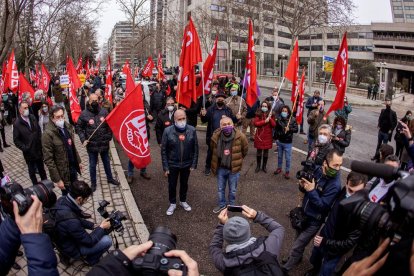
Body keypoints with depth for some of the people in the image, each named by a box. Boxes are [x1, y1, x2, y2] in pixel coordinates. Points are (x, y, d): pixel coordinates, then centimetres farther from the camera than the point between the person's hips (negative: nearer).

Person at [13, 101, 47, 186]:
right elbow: (16, 140, -11)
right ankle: (36, 185, 30)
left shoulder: (33, 118, -2)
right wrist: (24, 148, -17)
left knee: (41, 168, 20)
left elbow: (39, 130, 10)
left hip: (38, 150, 4)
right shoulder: (17, 123, -14)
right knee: (32, 170, 14)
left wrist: (40, 142, 3)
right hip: (28, 152, -4)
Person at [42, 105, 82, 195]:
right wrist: (57, 179, -20)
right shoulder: (48, 134, -21)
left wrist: (79, 161, 17)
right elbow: (48, 160, -20)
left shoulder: (68, 127, 1)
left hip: (73, 168, 6)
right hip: (62, 173, -6)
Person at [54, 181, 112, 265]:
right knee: (107, 240, -14)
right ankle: (91, 260, 13)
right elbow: (89, 241, -24)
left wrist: (93, 226, 0)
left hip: (65, 241, 8)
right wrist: (101, 228, -11)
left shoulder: (62, 200, -16)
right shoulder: (70, 220, -40)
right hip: (71, 249, -8)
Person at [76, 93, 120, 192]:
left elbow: (110, 125, 3)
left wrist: (109, 137, -3)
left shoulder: (104, 111, -6)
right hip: (91, 144, -2)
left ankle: (110, 178, 39)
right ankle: (93, 183, 30)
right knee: (92, 165, 12)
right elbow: (78, 127, -2)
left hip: (104, 143, 2)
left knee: (106, 162, 19)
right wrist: (83, 139, -11)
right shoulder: (84, 114, -10)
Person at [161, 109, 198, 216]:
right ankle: (172, 203, 37)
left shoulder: (192, 130, -11)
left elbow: (195, 149, -4)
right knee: (172, 185, 15)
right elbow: (163, 150, -10)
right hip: (172, 164, -1)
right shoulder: (168, 131, -15)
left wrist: (194, 164, -5)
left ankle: (183, 201, 44)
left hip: (187, 164, 2)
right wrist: (165, 167, -10)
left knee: (184, 183, 21)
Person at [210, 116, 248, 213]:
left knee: (232, 190, 16)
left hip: (234, 168, -2)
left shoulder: (240, 136, -19)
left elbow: (245, 150, 0)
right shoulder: (216, 137, -14)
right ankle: (222, 204, 41)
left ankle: (231, 205, 39)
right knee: (220, 189, 19)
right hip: (221, 168, 2)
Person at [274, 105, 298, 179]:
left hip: (288, 142, -3)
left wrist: (289, 129, -25)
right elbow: (276, 129, 6)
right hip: (280, 141, 3)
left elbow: (296, 129, -10)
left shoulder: (292, 120, -10)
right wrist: (276, 138, 5)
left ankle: (287, 171, 17)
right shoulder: (279, 119, -2)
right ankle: (279, 168, 37)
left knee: (288, 158, 4)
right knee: (279, 156, 19)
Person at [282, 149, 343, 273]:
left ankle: (286, 268, 27)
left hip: (314, 221, -6)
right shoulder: (317, 170, -10)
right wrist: (303, 185, -19)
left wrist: (312, 191, -35)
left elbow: (323, 206, -28)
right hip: (304, 213, 6)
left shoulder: (335, 185, -29)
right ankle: (296, 257, 54)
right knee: (299, 238, 28)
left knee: (296, 247, 5)